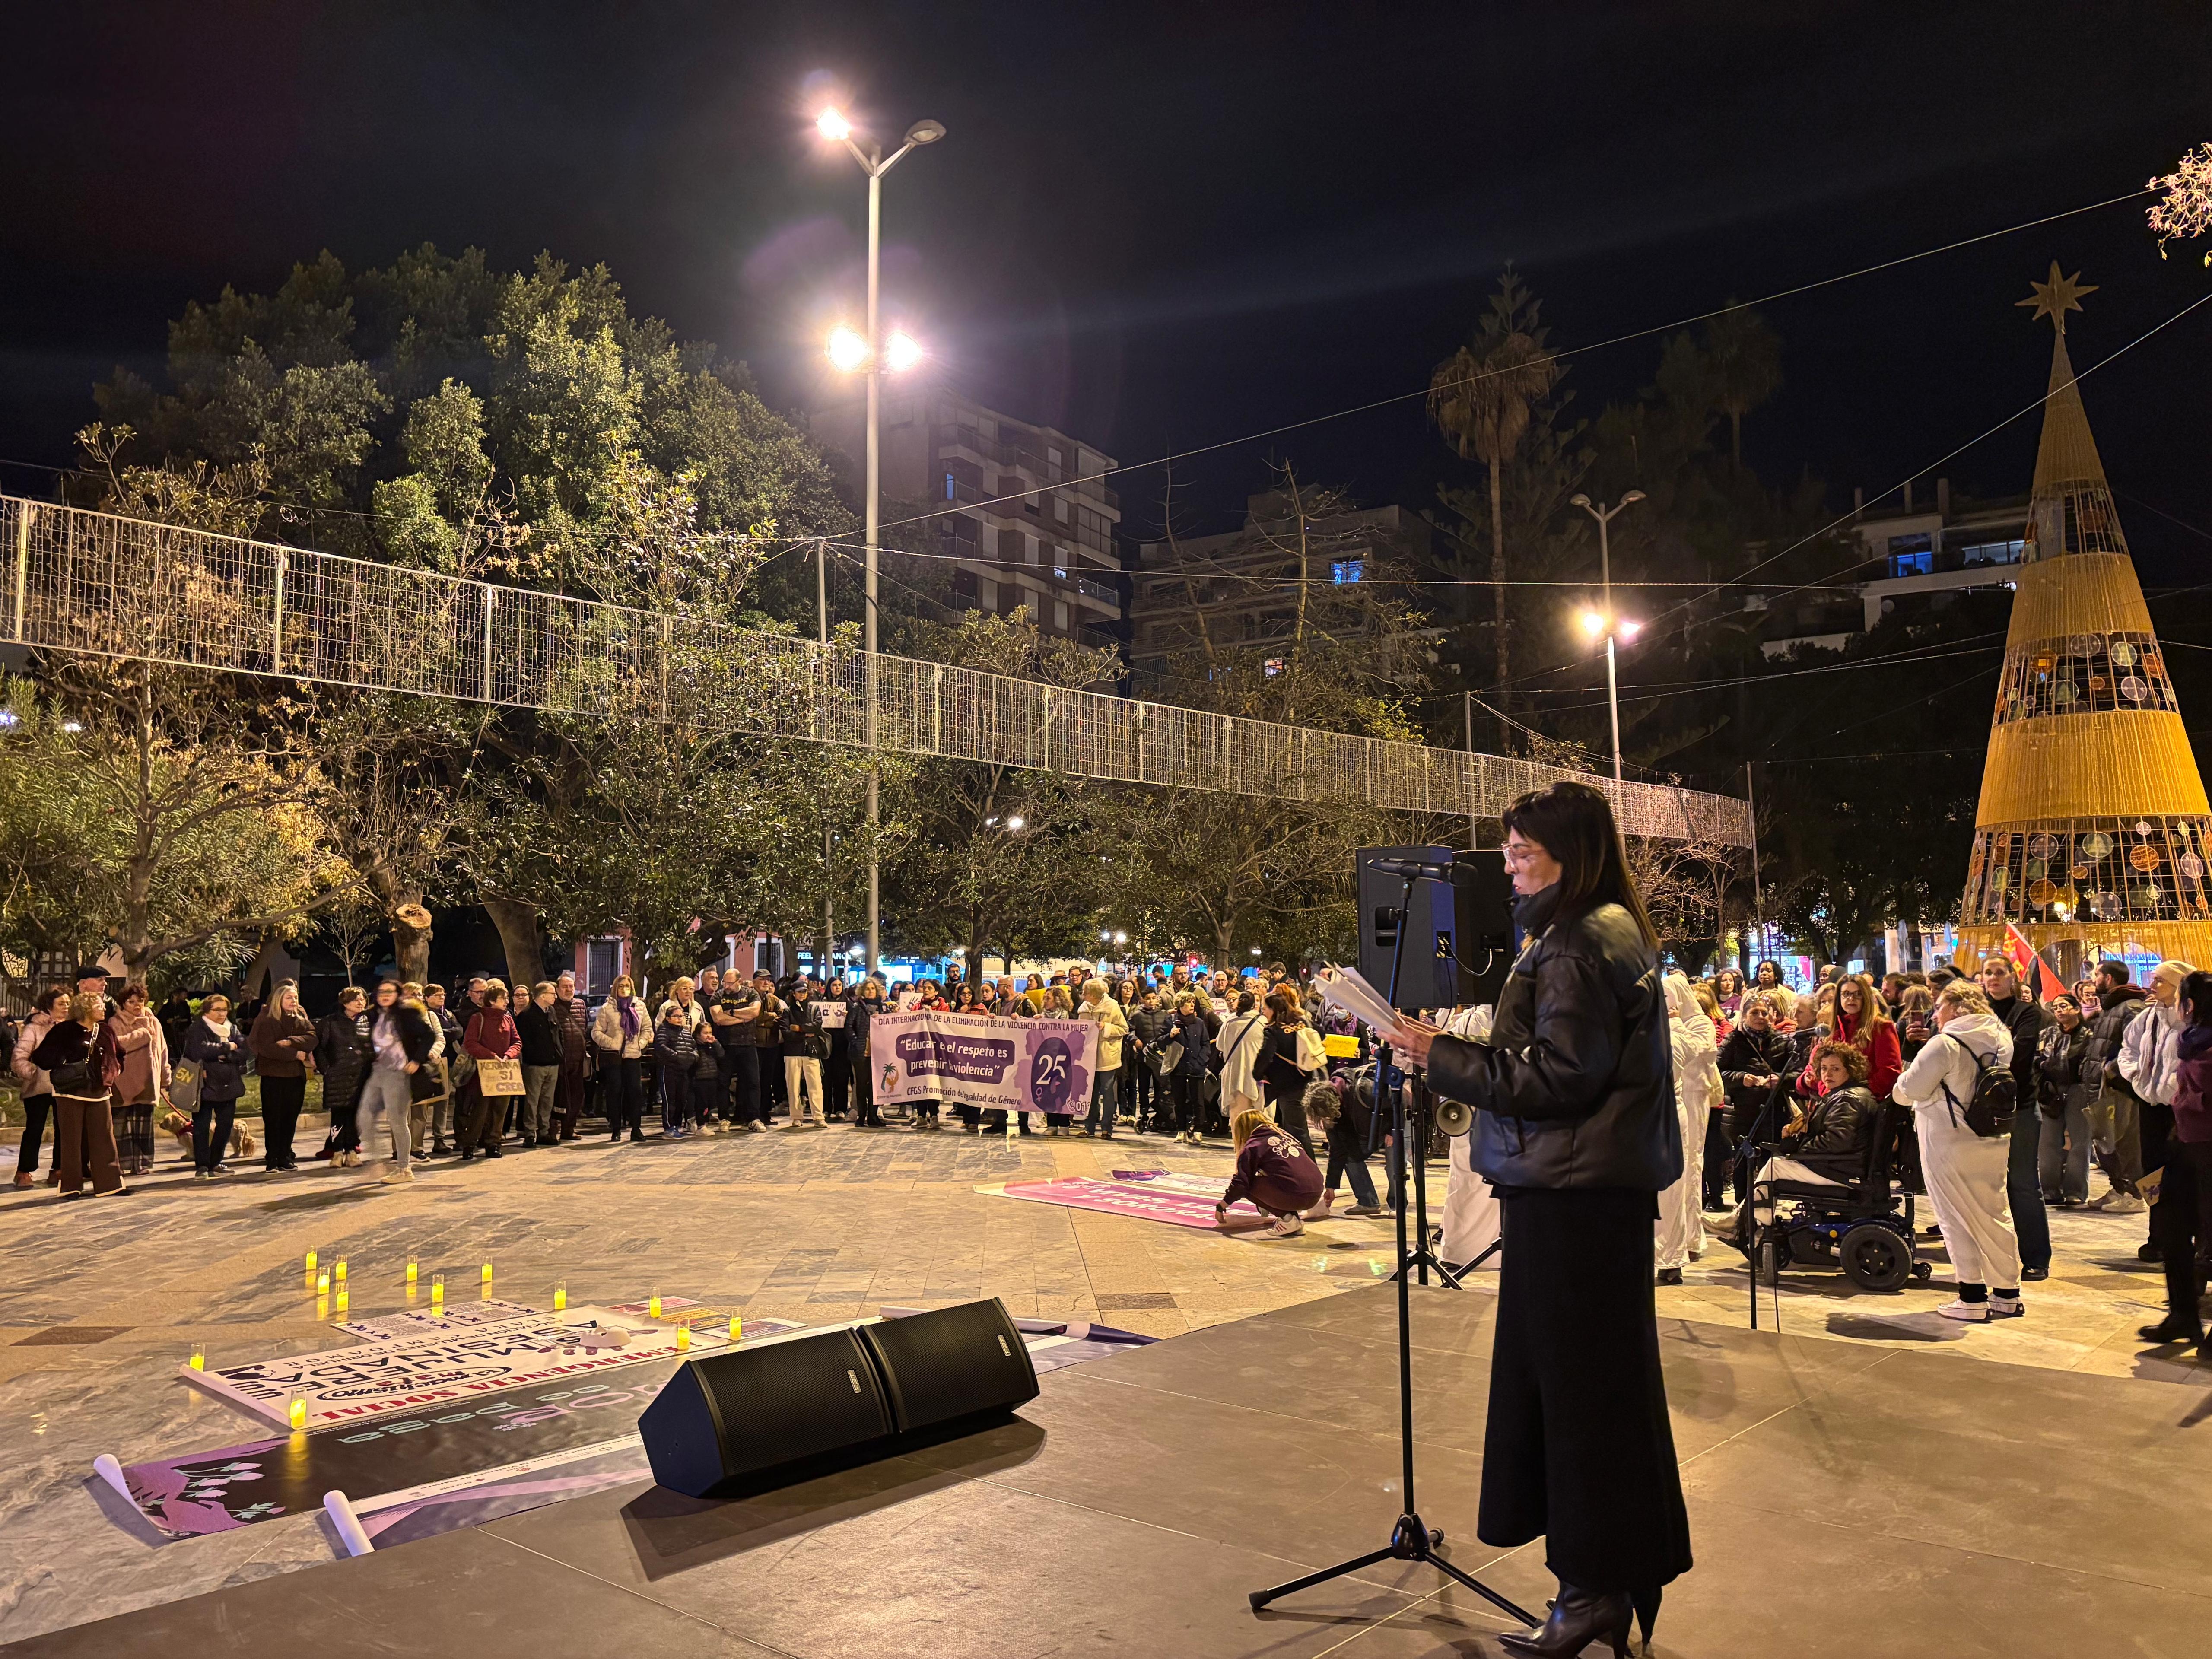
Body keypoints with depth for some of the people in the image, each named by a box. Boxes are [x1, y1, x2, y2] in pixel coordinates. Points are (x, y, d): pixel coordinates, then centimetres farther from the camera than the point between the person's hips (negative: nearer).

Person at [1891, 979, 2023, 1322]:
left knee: (1958, 1220, 1)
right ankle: (2007, 1295, 21)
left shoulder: (1946, 1043, -18)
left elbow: (1909, 1090, -17)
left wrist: (1898, 1091, 3)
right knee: (1994, 1216, 15)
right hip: (1994, 1140, 7)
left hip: (1951, 1143, -7)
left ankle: (1973, 1299, 3)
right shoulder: (2000, 1039, 6)